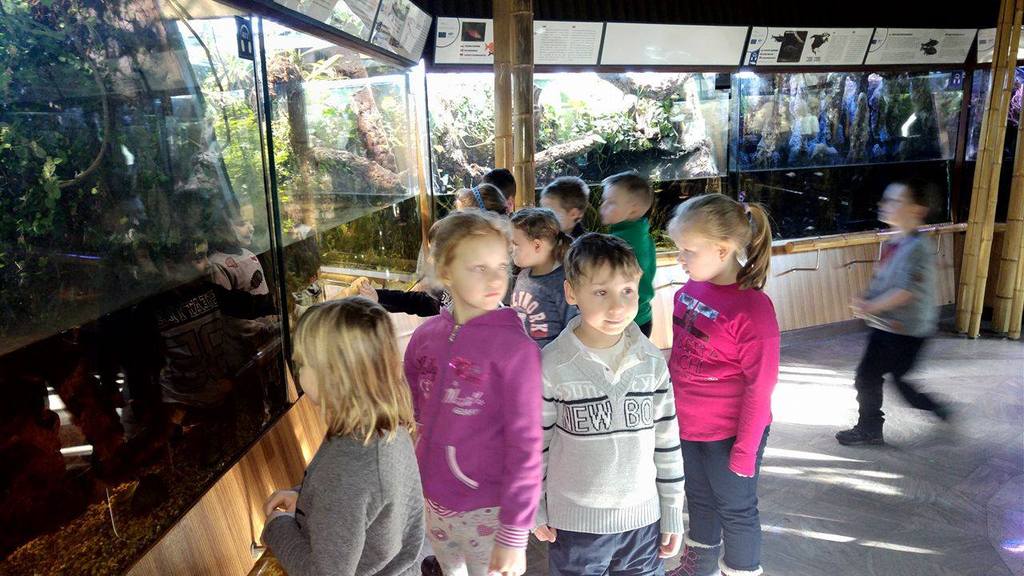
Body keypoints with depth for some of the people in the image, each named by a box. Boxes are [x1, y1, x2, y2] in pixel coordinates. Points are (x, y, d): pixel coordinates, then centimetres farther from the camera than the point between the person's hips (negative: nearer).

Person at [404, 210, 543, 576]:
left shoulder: (515, 348, -19)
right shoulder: (426, 335, -6)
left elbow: (525, 447, -18)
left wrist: (514, 535, -16)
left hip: (488, 509, -5)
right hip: (430, 498, 5)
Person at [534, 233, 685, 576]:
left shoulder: (652, 362, -7)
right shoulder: (553, 365, -15)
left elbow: (667, 441, 1)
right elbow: (536, 439, -5)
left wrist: (672, 513, 5)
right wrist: (535, 509, 2)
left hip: (643, 519, 2)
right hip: (574, 523, -2)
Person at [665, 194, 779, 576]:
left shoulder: (753, 309, -23)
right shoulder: (689, 290, -4)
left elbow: (760, 386, -19)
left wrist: (745, 449, -16)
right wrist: (671, 406, 13)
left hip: (730, 433, -7)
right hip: (689, 426, 7)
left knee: (735, 509, 14)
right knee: (699, 500, 26)